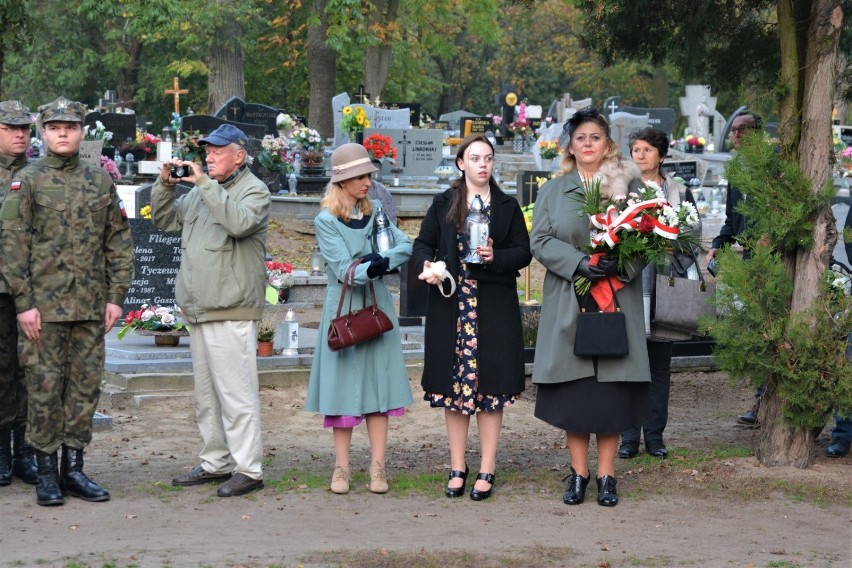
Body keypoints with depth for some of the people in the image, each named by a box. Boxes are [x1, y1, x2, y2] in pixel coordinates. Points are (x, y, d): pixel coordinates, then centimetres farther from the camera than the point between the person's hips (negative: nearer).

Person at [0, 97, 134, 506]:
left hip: (92, 307, 3)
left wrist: (116, 296, 2)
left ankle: (73, 468, 15)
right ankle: (46, 473, 8)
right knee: (44, 388, 0)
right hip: (43, 307, -3)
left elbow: (119, 241, 10)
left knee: (85, 388, 6)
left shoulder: (102, 181, 10)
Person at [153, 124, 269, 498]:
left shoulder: (253, 190, -5)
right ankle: (215, 462, 23)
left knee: (236, 392, -9)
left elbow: (239, 222, -25)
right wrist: (165, 184, 5)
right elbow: (165, 221, 21)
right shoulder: (201, 190, 19)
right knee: (206, 393, 14)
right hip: (199, 310, 9)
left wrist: (205, 184, -22)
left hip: (232, 312, -9)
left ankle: (248, 469, -6)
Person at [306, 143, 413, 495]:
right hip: (344, 310, -4)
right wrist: (374, 266, -28)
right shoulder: (326, 221, -5)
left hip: (377, 308, 4)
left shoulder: (374, 211, 8)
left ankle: (378, 467, 3)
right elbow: (344, 270, -13)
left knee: (378, 384, 2)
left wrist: (383, 261, -18)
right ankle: (341, 468, 7)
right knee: (345, 386, -1)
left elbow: (406, 246, -1)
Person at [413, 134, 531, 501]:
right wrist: (426, 265, -12)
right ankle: (457, 469, 12)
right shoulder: (443, 204, 9)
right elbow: (423, 244, 9)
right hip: (451, 304, 1)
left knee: (491, 386, -1)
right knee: (453, 385, 3)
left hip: (494, 307, -1)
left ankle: (487, 471, 7)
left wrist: (497, 257, -15)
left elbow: (523, 251, 4)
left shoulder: (507, 206, 8)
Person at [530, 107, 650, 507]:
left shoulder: (630, 185, 6)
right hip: (568, 302, 1)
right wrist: (578, 263, -15)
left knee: (612, 386, -1)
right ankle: (578, 473, 10)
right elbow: (540, 240, 1)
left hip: (616, 301, -1)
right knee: (574, 387, 1)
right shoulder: (553, 191, 11)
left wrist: (620, 265, -17)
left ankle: (606, 475, 7)